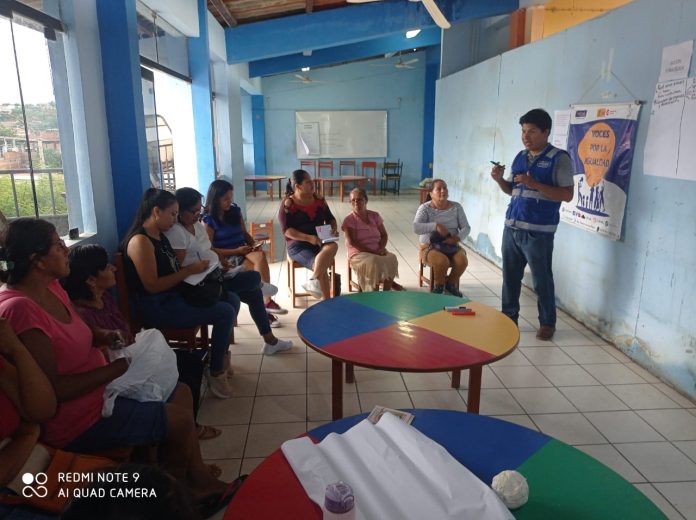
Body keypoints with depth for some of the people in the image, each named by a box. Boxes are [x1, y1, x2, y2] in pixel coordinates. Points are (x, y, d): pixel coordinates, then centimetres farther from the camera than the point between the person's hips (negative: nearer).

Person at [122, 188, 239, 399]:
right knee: (225, 312, -18)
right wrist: (189, 270, -19)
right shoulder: (140, 241, -19)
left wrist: (195, 267, 2)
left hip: (175, 296, 10)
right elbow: (152, 286, -23)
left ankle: (219, 356, 20)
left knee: (232, 299, 7)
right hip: (158, 307, -10)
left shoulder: (160, 236, 11)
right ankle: (216, 373, -2)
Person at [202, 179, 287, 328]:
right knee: (259, 271, -28)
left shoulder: (235, 210, 9)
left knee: (261, 255, -30)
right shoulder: (208, 220, -7)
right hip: (225, 257, -5)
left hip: (244, 250, 5)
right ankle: (266, 302, -14)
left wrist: (254, 244, -4)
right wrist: (236, 251, -17)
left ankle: (265, 303, -26)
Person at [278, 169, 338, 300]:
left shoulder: (319, 200, 9)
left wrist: (333, 230, -5)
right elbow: (286, 230, -12)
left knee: (333, 246, -33)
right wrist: (308, 238, -26)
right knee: (321, 266, -31)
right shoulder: (288, 204, -6)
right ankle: (326, 300, -17)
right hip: (298, 245, -4)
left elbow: (330, 218, 20)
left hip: (319, 241, 4)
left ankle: (313, 281, -26)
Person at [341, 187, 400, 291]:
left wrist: (381, 248, -12)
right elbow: (352, 242, -14)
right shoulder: (349, 220, -5)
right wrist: (372, 251, -20)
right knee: (373, 262, -35)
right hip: (359, 254, -4)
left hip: (377, 252, 4)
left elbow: (384, 235, 9)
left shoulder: (375, 216, 10)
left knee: (391, 259, -26)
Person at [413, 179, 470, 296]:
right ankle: (439, 285, -2)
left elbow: (466, 228, 2)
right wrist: (436, 226, -30)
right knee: (442, 261, -34)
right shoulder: (425, 208, -6)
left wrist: (457, 238, -19)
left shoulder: (456, 207, 4)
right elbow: (416, 228, -20)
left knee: (462, 261, -26)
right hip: (430, 246, -3)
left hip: (452, 246, 4)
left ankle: (451, 284, 4)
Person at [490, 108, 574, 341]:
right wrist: (499, 180, -2)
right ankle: (509, 316, 26)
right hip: (511, 227, 6)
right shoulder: (520, 157, 13)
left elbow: (567, 195, -13)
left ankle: (547, 322, 21)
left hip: (538, 231, -6)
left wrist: (535, 184, -22)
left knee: (541, 279, 5)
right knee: (510, 276, 12)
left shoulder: (559, 158, -7)